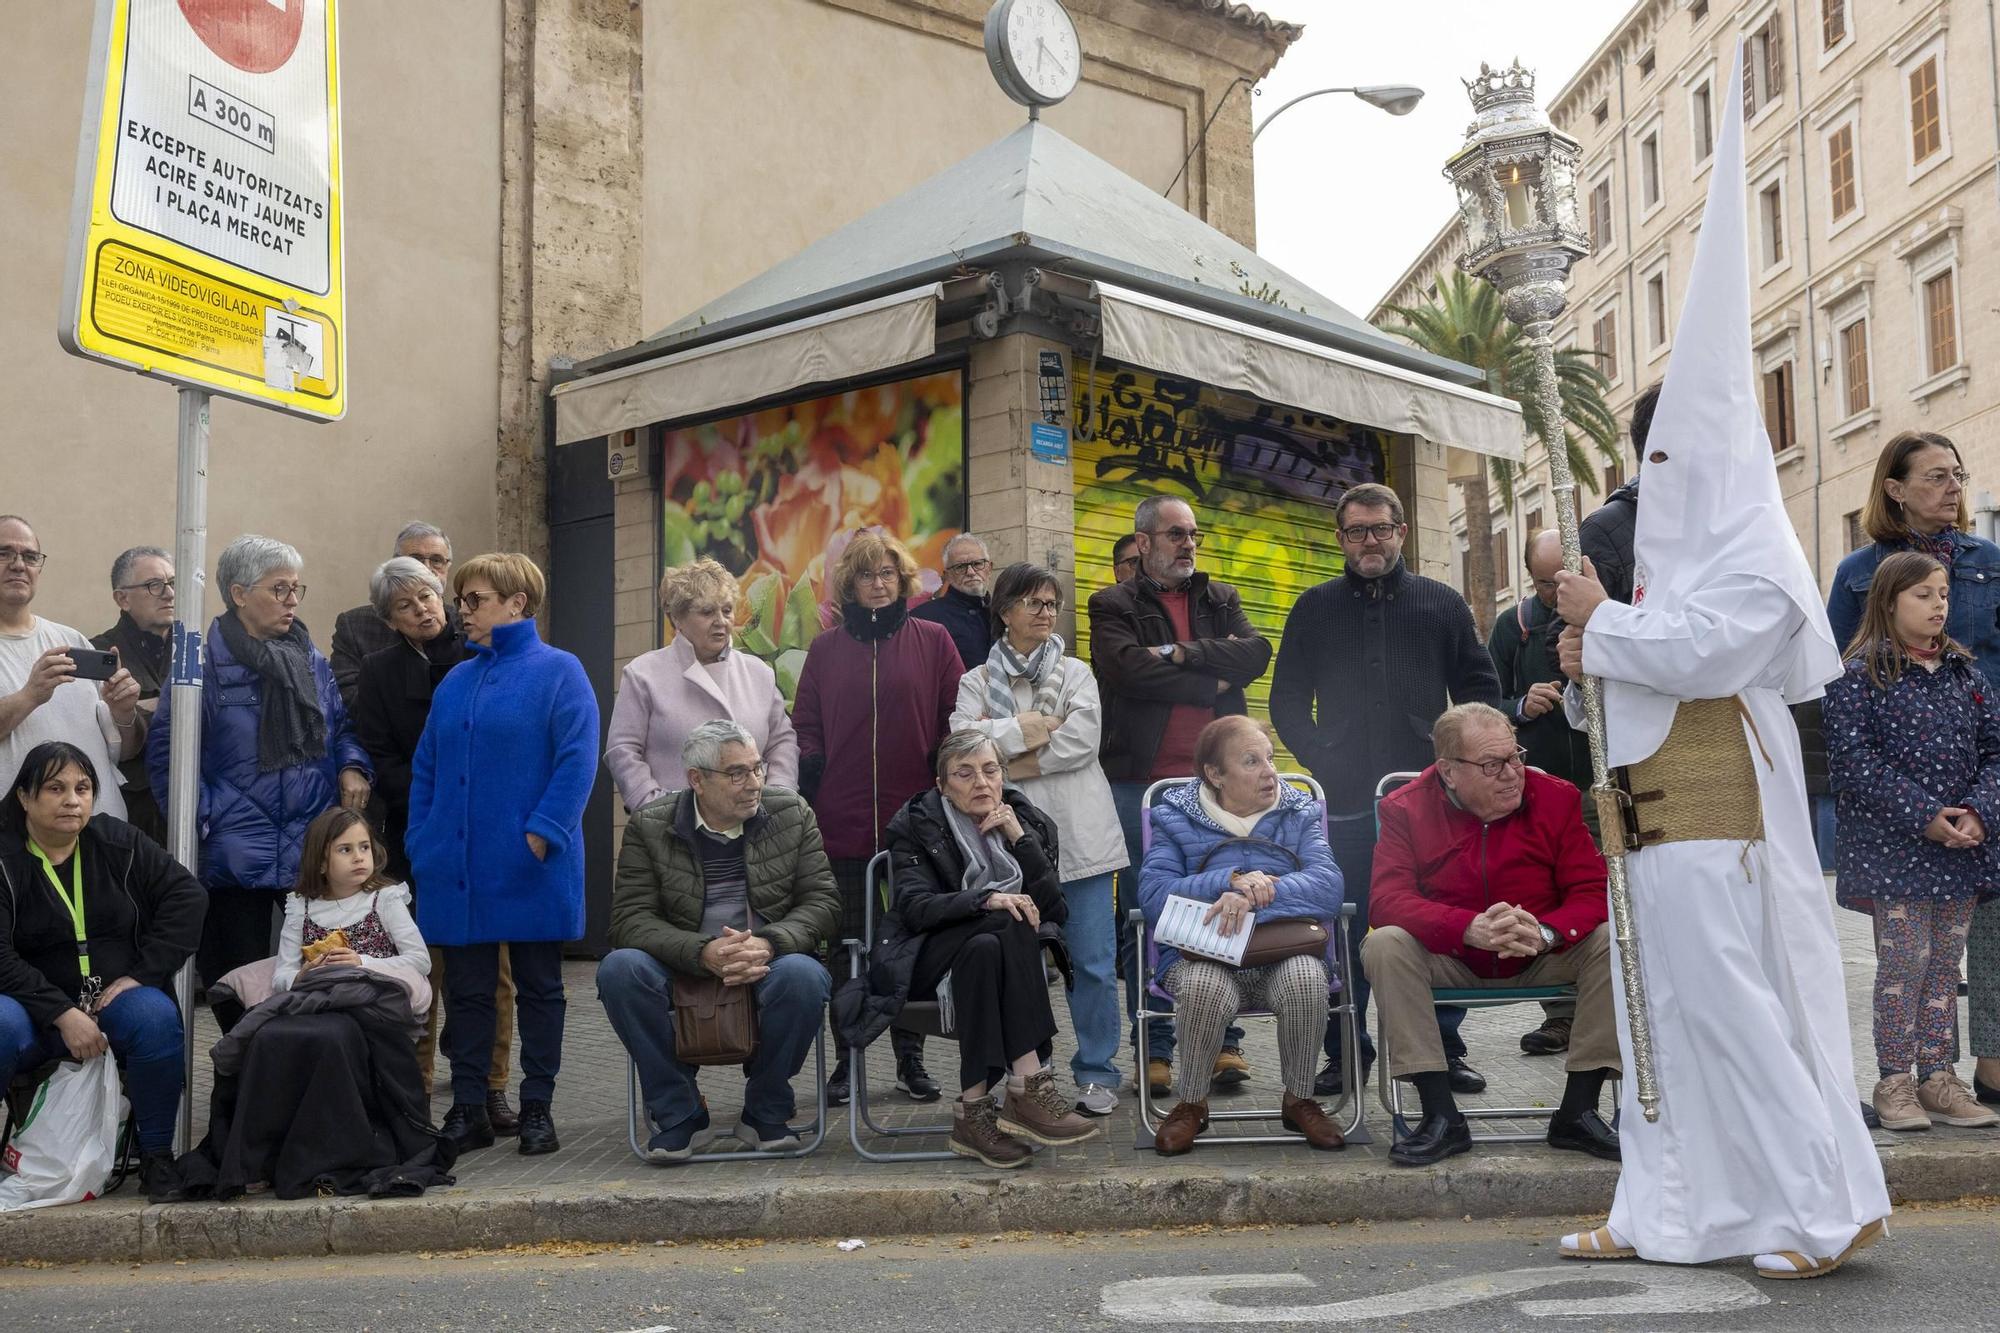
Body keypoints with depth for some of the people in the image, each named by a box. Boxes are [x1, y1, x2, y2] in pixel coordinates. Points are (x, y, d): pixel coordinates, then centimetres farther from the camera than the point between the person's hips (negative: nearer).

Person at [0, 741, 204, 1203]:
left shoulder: (118, 842, 4)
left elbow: (187, 896, 1)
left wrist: (139, 975, -9)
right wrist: (64, 1015, -23)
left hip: (119, 1001, 2)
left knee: (156, 1018, -32)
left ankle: (157, 1156, -15)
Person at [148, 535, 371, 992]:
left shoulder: (311, 661, 10)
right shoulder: (207, 663, -8)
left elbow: (340, 727, 18)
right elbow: (166, 750, -9)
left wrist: (353, 767, -2)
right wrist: (201, 817, -13)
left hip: (315, 850, 4)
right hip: (238, 852, -4)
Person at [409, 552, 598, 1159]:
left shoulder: (558, 672, -5)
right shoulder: (455, 682, 14)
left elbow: (577, 761, -13)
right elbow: (426, 767, 16)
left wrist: (543, 834, -20)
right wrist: (421, 840, 6)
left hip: (528, 870, -5)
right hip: (457, 869, 6)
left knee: (538, 988, 5)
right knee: (466, 990, 9)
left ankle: (537, 1110, 13)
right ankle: (467, 1110, 17)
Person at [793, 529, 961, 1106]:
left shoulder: (933, 642, 5)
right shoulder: (826, 650, 10)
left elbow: (957, 721, 4)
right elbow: (806, 727, 11)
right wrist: (808, 766, -4)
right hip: (842, 822, 1)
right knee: (846, 944, 4)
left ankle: (911, 1059, 16)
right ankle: (846, 1060, 13)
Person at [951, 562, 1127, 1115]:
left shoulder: (1076, 674, 13)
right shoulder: (977, 682, 13)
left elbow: (1082, 741, -3)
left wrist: (1012, 762, -5)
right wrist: (1024, 729, -8)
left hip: (1078, 835, 0)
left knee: (1093, 960, -2)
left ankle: (1097, 1073, 7)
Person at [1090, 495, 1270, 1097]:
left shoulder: (1220, 599, 18)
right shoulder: (1113, 606, 6)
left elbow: (1256, 652, -2)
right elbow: (1127, 669, -14)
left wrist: (1179, 652, -10)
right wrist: (1212, 681, -8)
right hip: (1142, 780, -3)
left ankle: (1224, 1041, 11)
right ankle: (1155, 1049, 8)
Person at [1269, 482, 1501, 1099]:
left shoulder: (1442, 604, 10)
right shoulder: (1315, 609, 10)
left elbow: (1480, 686, 12)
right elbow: (1287, 701, 12)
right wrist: (1322, 761, -1)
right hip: (1346, 798, 0)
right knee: (1346, 929, 2)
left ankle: (1442, 1048, 11)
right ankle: (1346, 1052, 11)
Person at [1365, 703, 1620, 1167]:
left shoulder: (1556, 798, -6)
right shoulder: (1407, 808, -10)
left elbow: (1594, 892, -11)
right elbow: (1386, 900, -21)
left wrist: (1545, 932, -34)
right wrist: (1472, 928, -38)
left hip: (1543, 958, 2)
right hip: (1449, 962, -1)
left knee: (1612, 941, -23)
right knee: (1385, 945, -29)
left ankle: (1577, 1112, -15)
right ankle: (1441, 1117, -25)